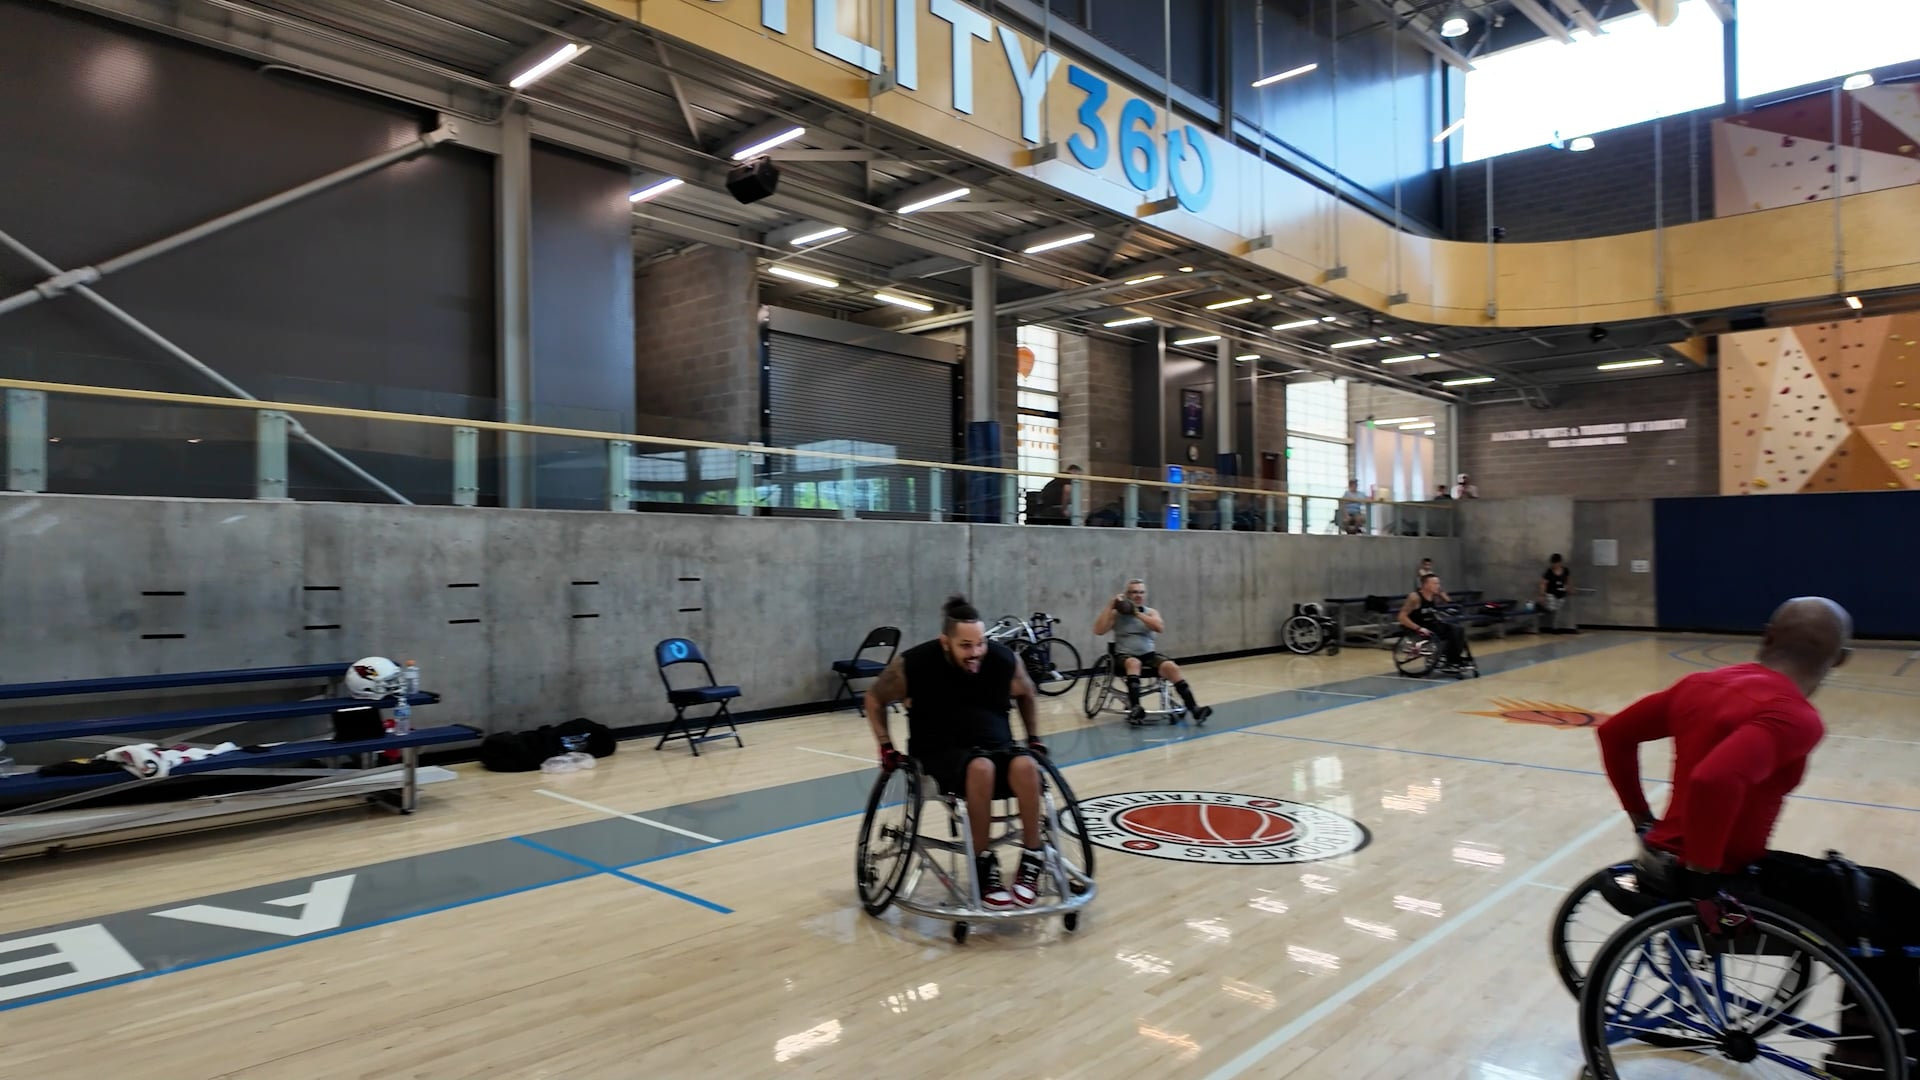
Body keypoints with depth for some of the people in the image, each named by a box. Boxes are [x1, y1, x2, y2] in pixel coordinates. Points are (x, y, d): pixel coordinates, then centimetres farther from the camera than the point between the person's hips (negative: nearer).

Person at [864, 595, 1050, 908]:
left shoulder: (1003, 659, -7)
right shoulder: (914, 664, -13)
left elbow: (1025, 694, 17)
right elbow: (875, 698, 6)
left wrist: (1034, 737, 15)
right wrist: (886, 746, 0)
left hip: (998, 747, 2)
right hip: (942, 752, -2)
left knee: (1025, 766, -33)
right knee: (981, 767, -37)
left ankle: (1031, 861, -17)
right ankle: (984, 867, -22)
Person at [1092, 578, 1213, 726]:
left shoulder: (1151, 612, 10)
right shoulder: (1116, 613, 3)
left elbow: (1160, 628, -10)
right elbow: (1098, 631, -11)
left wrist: (1138, 614, -14)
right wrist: (1109, 606, -15)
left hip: (1149, 655, 3)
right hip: (1125, 657, -3)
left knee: (1171, 667, -24)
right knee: (1134, 663, -37)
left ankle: (1194, 708, -28)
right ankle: (1135, 708, -50)